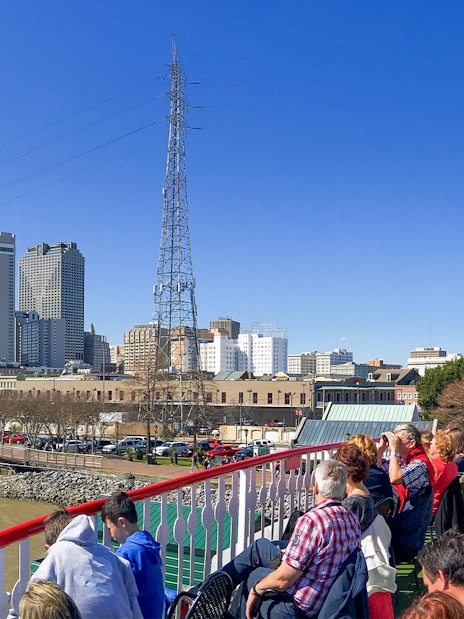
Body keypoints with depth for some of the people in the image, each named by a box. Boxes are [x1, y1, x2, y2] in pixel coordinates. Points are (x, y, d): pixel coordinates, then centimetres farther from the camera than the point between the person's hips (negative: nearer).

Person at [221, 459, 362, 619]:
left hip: (299, 605, -7)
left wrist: (256, 589, -7)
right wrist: (291, 553, 20)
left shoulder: (311, 521, -31)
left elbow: (282, 580, -26)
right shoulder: (353, 520, -5)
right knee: (260, 545, 18)